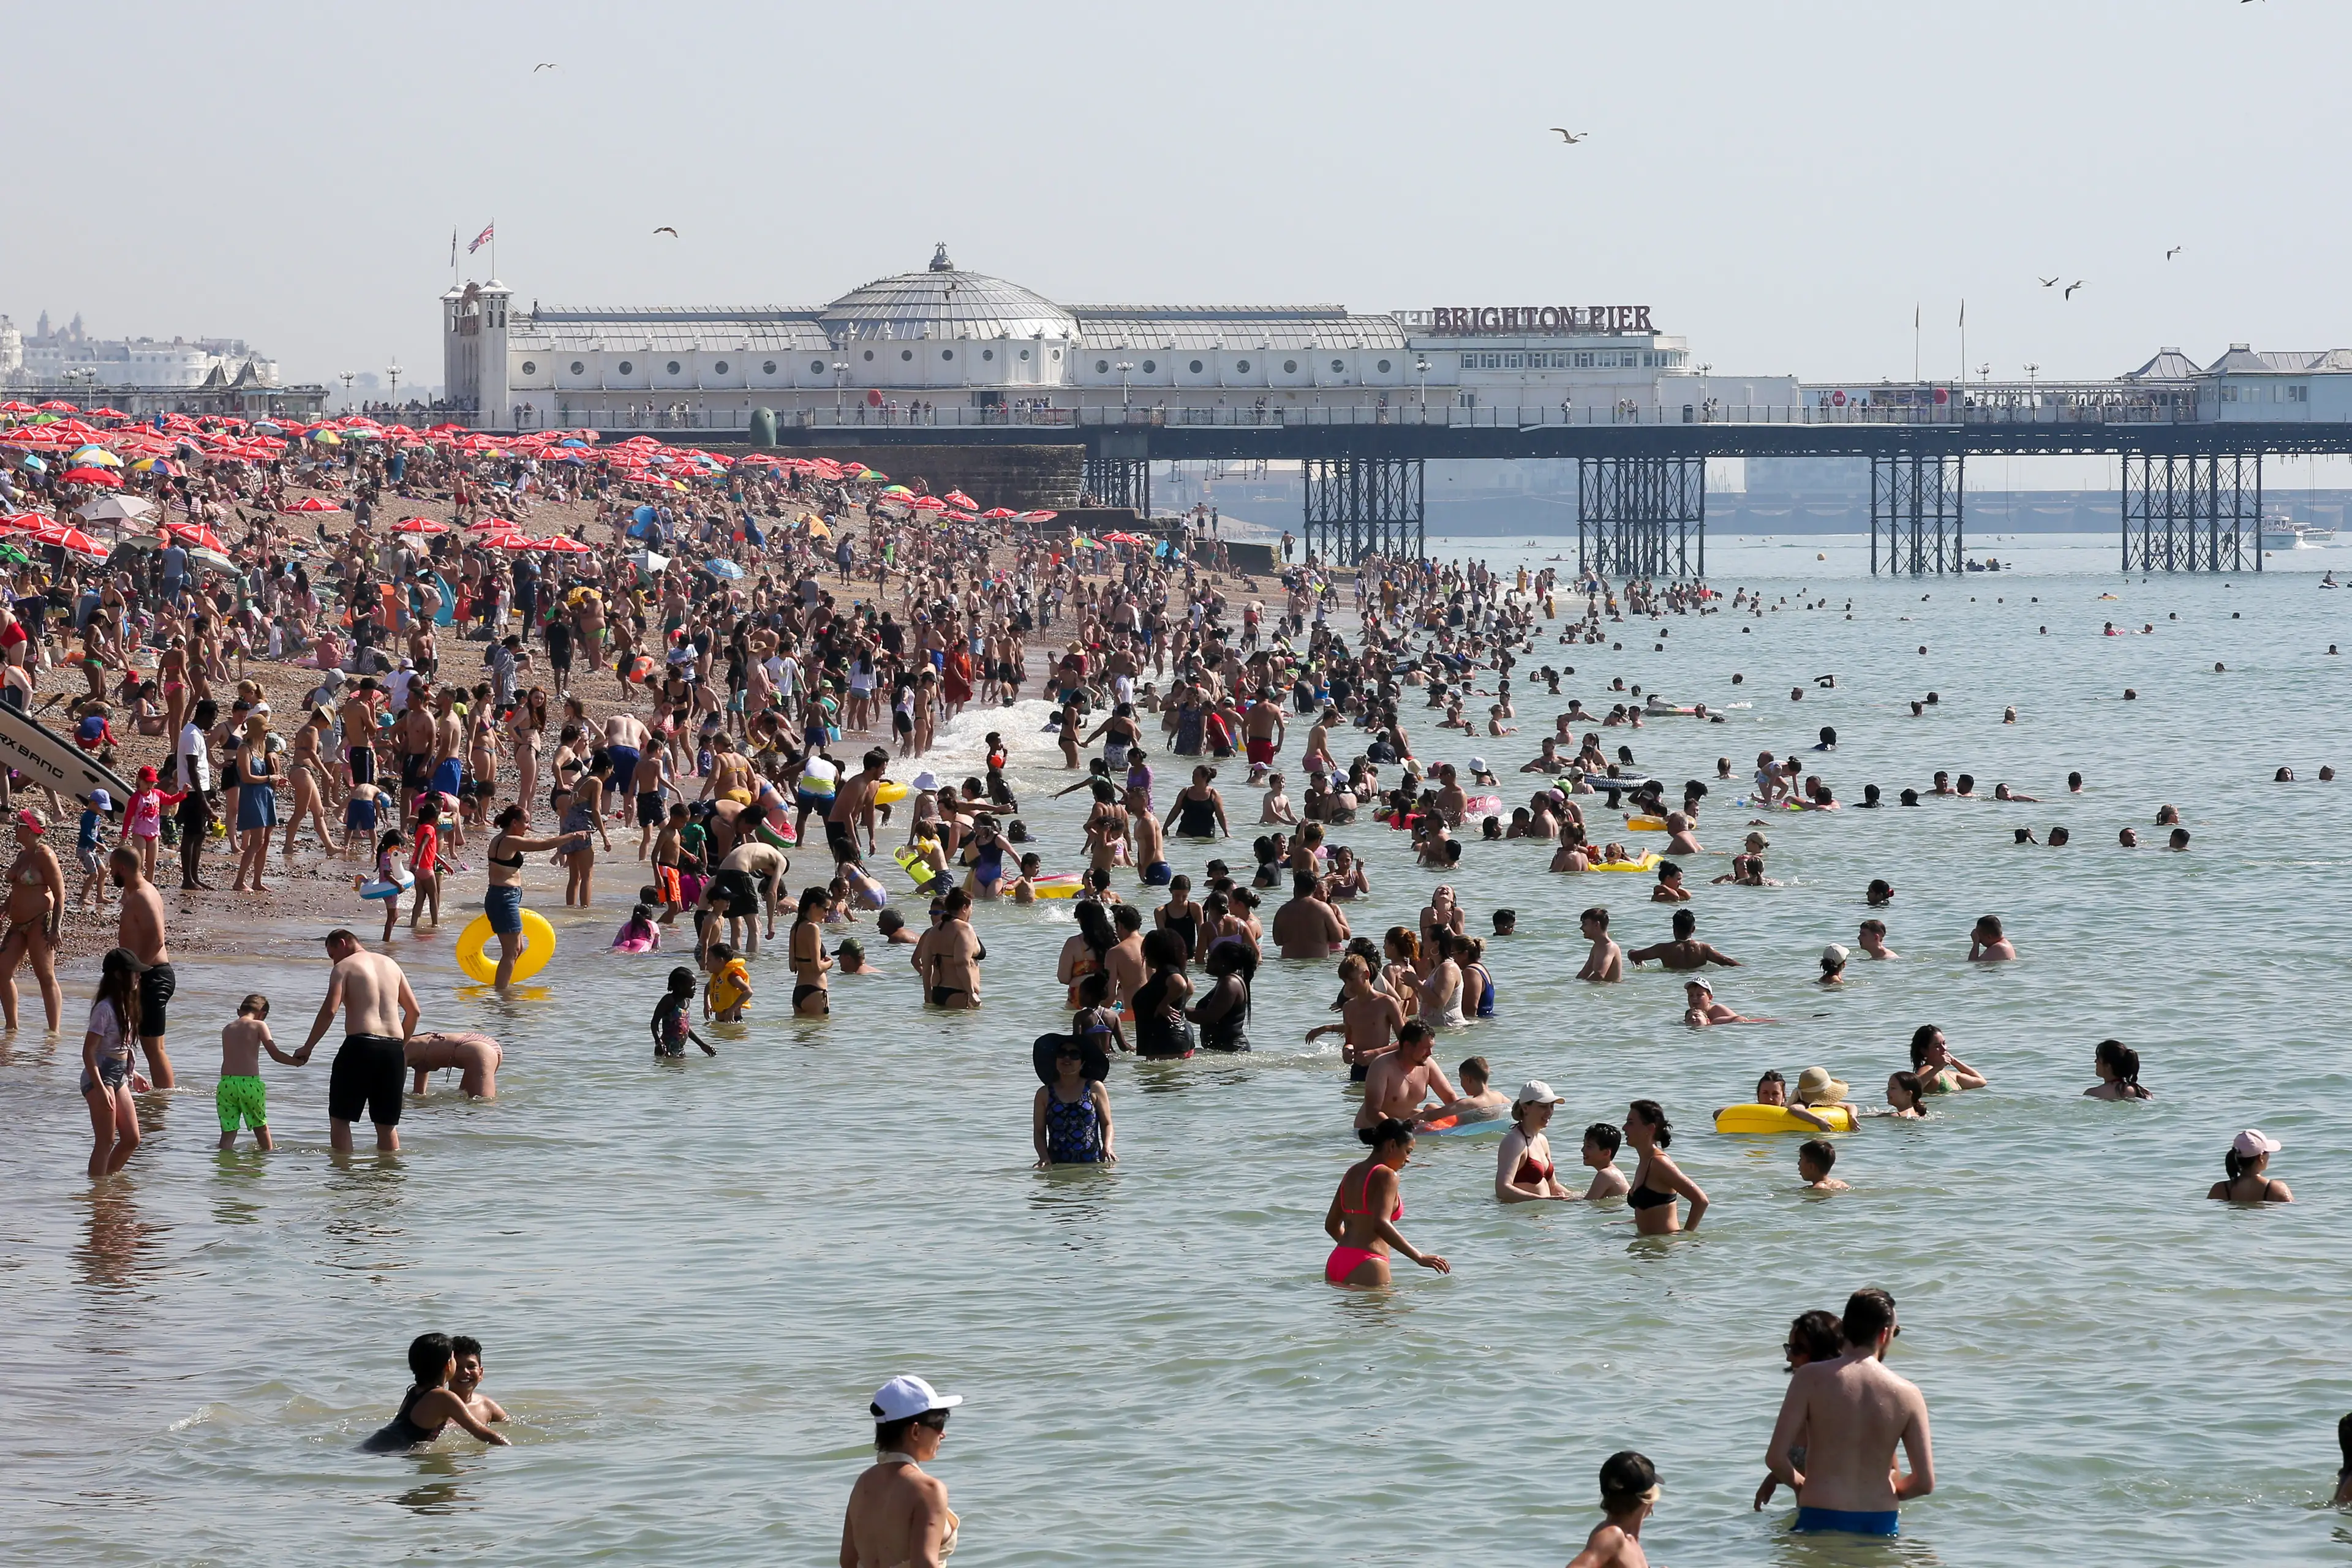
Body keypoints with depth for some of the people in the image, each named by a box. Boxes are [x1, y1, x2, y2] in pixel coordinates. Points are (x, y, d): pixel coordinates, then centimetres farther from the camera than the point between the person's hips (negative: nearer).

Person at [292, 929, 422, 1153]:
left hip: (360, 1045, -6)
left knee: (339, 1118, 3)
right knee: (387, 1124, 13)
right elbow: (413, 1010, 19)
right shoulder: (390, 964, 19)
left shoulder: (345, 967, 1)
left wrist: (308, 1048, -6)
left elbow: (329, 1010, -11)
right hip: (393, 1049, 6)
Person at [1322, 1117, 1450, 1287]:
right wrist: (1419, 1257, -21)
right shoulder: (1386, 1176, -8)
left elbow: (1331, 1225, 23)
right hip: (1366, 1267, -9)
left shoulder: (1353, 1173, 18)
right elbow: (1381, 1224, -22)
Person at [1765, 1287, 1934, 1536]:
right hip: (1881, 1524, 2)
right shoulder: (1907, 1394, 2)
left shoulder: (1811, 1378, -3)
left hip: (1820, 1521, -2)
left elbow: (1776, 1457, -7)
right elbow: (1925, 1483, 2)